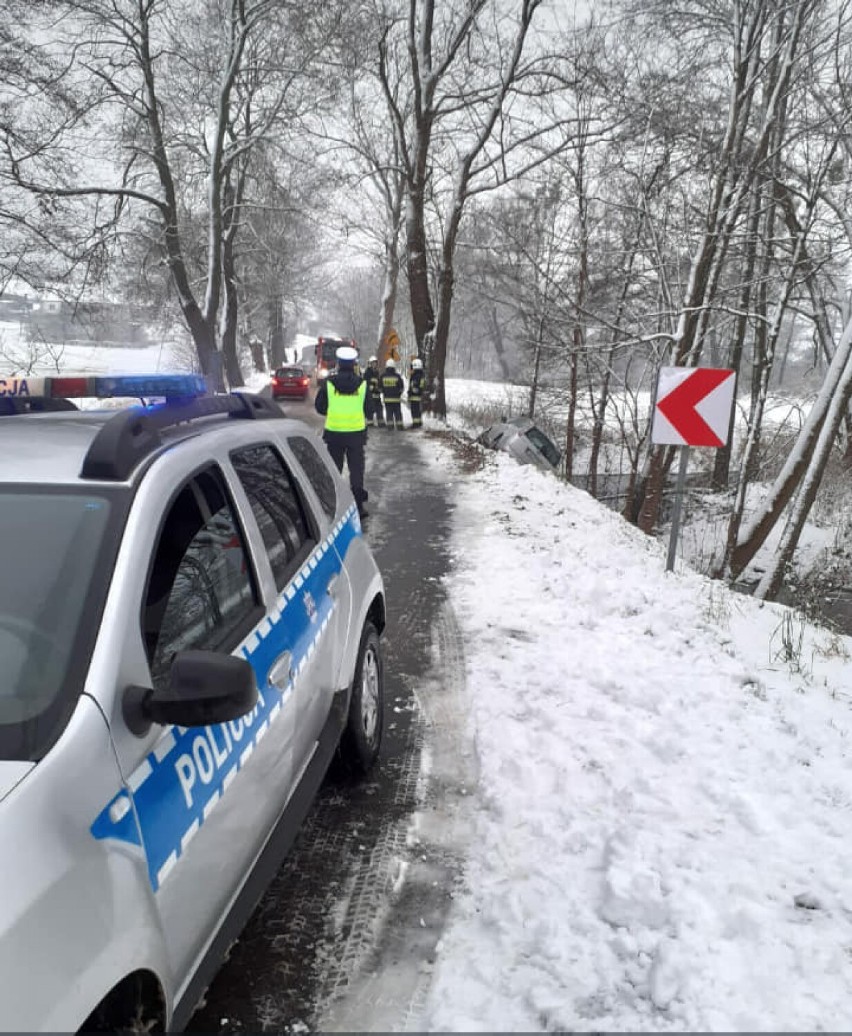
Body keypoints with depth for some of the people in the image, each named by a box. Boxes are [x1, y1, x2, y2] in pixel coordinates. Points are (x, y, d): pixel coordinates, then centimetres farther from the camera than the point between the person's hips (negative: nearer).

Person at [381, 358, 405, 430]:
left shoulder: (383, 376, -1)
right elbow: (402, 387, 0)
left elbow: (380, 387, 5)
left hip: (387, 398, 2)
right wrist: (399, 393, 18)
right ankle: (399, 425, 6)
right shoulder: (397, 376, -7)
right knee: (397, 412, 5)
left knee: (389, 412, 5)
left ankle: (390, 425, 2)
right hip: (396, 398, -1)